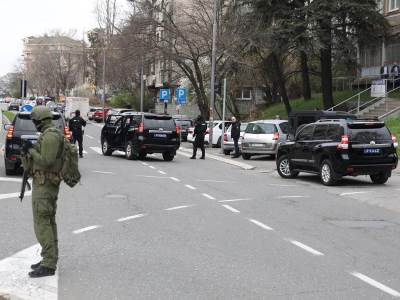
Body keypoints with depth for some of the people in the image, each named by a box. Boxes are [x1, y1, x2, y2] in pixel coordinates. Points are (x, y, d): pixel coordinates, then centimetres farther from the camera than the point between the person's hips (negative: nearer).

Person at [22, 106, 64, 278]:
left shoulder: (49, 136, -18)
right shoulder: (53, 134, 15)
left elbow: (46, 161, -24)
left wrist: (31, 150, -14)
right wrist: (30, 151, 12)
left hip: (44, 185, -11)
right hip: (49, 185, 11)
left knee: (42, 224, -10)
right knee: (48, 222, 14)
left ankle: (48, 265, -10)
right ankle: (50, 259, 21)